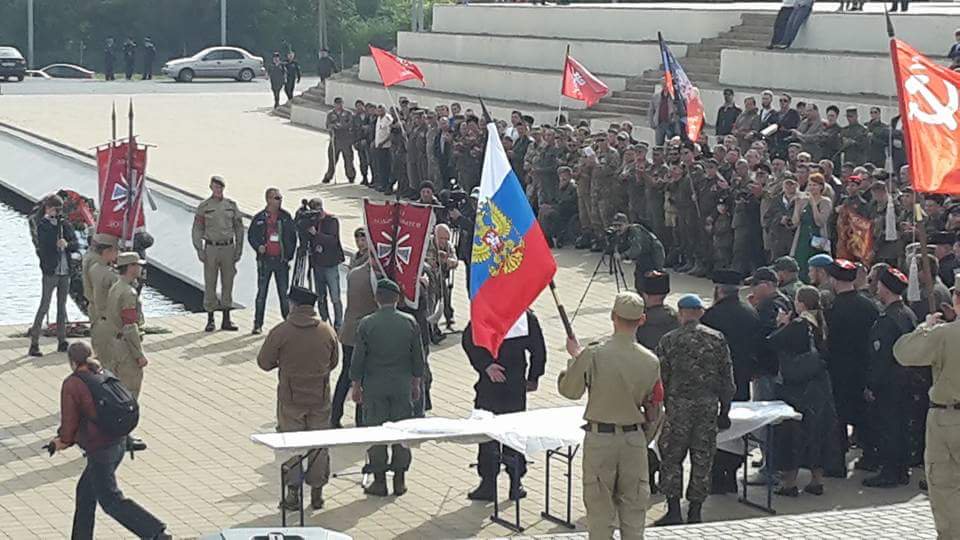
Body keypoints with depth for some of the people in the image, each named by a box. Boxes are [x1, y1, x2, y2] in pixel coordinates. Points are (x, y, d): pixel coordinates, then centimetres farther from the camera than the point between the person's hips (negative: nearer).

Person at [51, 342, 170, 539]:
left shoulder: (71, 384, -14)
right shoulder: (106, 376, 8)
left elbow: (69, 422, -13)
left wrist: (64, 440, 12)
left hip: (99, 452, -8)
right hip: (118, 444, 8)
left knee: (111, 501, 1)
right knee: (85, 492, 23)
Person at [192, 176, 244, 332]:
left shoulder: (231, 205, 6)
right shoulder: (203, 207, -1)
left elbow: (239, 228, 9)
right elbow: (197, 230, 0)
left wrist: (239, 249, 3)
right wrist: (199, 250, -8)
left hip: (228, 248, 2)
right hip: (211, 248, -2)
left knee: (228, 283, 5)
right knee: (210, 284, 0)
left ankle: (226, 320, 11)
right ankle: (210, 320, 8)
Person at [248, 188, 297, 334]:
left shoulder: (286, 217, 4)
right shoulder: (259, 218, 0)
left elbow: (293, 235, 9)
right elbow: (251, 235, 6)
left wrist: (290, 255, 2)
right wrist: (258, 247, -12)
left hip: (281, 259, 1)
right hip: (265, 259, -1)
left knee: (284, 292, 4)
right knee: (262, 292, 2)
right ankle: (258, 324, 7)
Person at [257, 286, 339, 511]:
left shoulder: (281, 332, -14)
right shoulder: (327, 331, -5)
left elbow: (264, 362, -6)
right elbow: (333, 362, 8)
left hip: (291, 399, -2)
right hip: (320, 398, 2)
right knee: (319, 445, 12)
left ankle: (293, 493, 10)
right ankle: (317, 492, 17)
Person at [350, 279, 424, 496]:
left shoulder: (366, 324, -9)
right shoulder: (410, 322, -3)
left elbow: (358, 358, -4)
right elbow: (418, 357, 4)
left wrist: (356, 386, 7)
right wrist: (416, 384, 15)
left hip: (374, 386, -2)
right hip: (402, 385, 2)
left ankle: (379, 480, 8)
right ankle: (400, 480, 13)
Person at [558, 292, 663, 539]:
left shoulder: (593, 354, -16)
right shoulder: (650, 361, -5)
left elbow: (569, 390, -2)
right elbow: (654, 409, 5)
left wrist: (575, 356, 12)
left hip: (599, 438, -2)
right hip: (634, 438, 2)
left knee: (600, 509, 6)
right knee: (634, 508, 12)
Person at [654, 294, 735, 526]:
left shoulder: (669, 341, -4)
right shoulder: (717, 339, 2)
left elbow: (660, 378, 0)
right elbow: (727, 378, 5)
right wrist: (724, 411, 12)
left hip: (678, 405, -2)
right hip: (709, 405, 2)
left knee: (672, 457, 7)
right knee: (702, 459, 8)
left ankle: (674, 511, 3)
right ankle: (695, 512, 11)